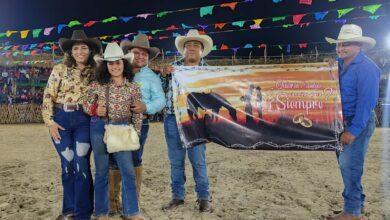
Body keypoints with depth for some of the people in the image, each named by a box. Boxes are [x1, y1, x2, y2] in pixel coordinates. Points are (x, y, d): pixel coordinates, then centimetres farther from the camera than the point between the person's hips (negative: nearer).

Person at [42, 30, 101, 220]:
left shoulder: (95, 71, 5)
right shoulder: (60, 69, 1)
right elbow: (48, 97, 0)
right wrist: (50, 121, -6)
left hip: (83, 120, 0)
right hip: (61, 120, 0)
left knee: (81, 164, -6)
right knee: (67, 164, 6)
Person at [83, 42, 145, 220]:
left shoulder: (132, 86, 2)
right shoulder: (97, 84, 0)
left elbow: (137, 113, 4)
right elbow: (86, 104, 6)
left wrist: (135, 133, -1)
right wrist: (95, 109, -14)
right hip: (99, 128, 0)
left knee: (128, 171, 0)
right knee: (101, 171, 9)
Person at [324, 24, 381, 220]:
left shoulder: (366, 68, -15)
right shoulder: (338, 64, 7)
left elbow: (366, 102, -20)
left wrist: (353, 131, -22)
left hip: (358, 123, -8)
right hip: (340, 122, 8)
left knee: (349, 166, -4)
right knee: (346, 164, 15)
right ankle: (358, 204, 32)